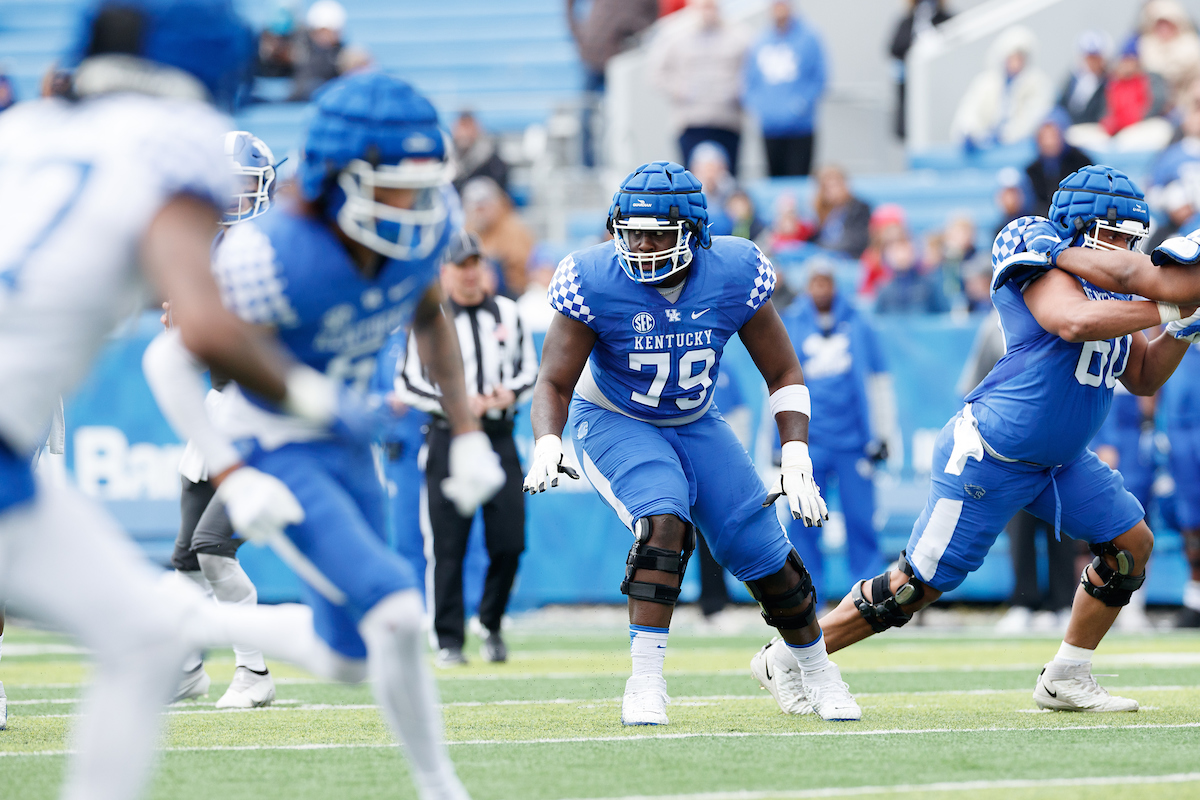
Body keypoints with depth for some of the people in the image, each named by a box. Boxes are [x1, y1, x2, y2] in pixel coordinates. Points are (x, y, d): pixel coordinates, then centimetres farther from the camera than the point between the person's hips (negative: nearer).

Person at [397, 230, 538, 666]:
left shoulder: (507, 313, 12)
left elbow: (529, 371, 15)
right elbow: (407, 384, -3)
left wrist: (510, 394, -6)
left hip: (499, 437, 3)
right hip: (449, 438, -3)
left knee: (509, 540, -1)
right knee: (448, 544, -5)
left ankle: (491, 626, 19)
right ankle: (449, 641, 1)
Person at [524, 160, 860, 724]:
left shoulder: (735, 274, -19)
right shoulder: (595, 282, -25)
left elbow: (783, 374, -8)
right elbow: (555, 382, -17)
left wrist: (797, 461, -18)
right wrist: (546, 444, -38)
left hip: (694, 423, 3)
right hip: (615, 422, -3)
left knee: (764, 553, -1)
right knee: (664, 519, -31)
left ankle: (808, 663, 27)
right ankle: (645, 679, -27)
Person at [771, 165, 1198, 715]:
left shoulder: (1112, 292, 10)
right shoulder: (1046, 267, -16)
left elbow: (1143, 378, 16)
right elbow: (1073, 321, -37)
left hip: (1059, 462, 9)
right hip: (990, 457, -9)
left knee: (1131, 544, 1)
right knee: (919, 584, -6)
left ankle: (1065, 680, 12)